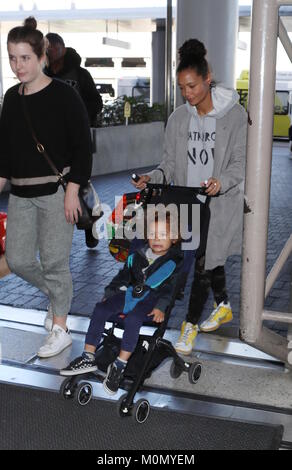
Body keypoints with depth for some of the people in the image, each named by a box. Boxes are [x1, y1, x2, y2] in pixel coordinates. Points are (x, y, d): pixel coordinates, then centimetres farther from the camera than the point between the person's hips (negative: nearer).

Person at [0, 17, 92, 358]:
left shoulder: (63, 95, -10)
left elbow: (82, 146, -10)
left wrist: (72, 192, -14)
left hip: (56, 191, -6)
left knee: (54, 261, 0)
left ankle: (59, 329, 17)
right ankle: (57, 295, 35)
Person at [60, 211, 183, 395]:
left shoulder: (175, 261, -4)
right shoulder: (138, 255, 12)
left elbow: (171, 287, -10)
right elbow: (124, 275, 19)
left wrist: (161, 306, -22)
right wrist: (109, 295, 9)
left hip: (153, 299, -5)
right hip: (131, 293, 6)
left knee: (133, 319, -35)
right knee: (100, 309, -16)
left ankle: (120, 366, -24)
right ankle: (88, 358, -11)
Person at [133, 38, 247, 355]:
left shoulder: (234, 115, -9)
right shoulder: (178, 119, 3)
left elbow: (239, 162, -10)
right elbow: (171, 163, 5)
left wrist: (221, 182, -29)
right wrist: (153, 177, -16)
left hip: (221, 202, -4)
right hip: (189, 201, 5)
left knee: (203, 262, -6)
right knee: (211, 258, 18)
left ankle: (190, 325, 8)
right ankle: (223, 307, 41)